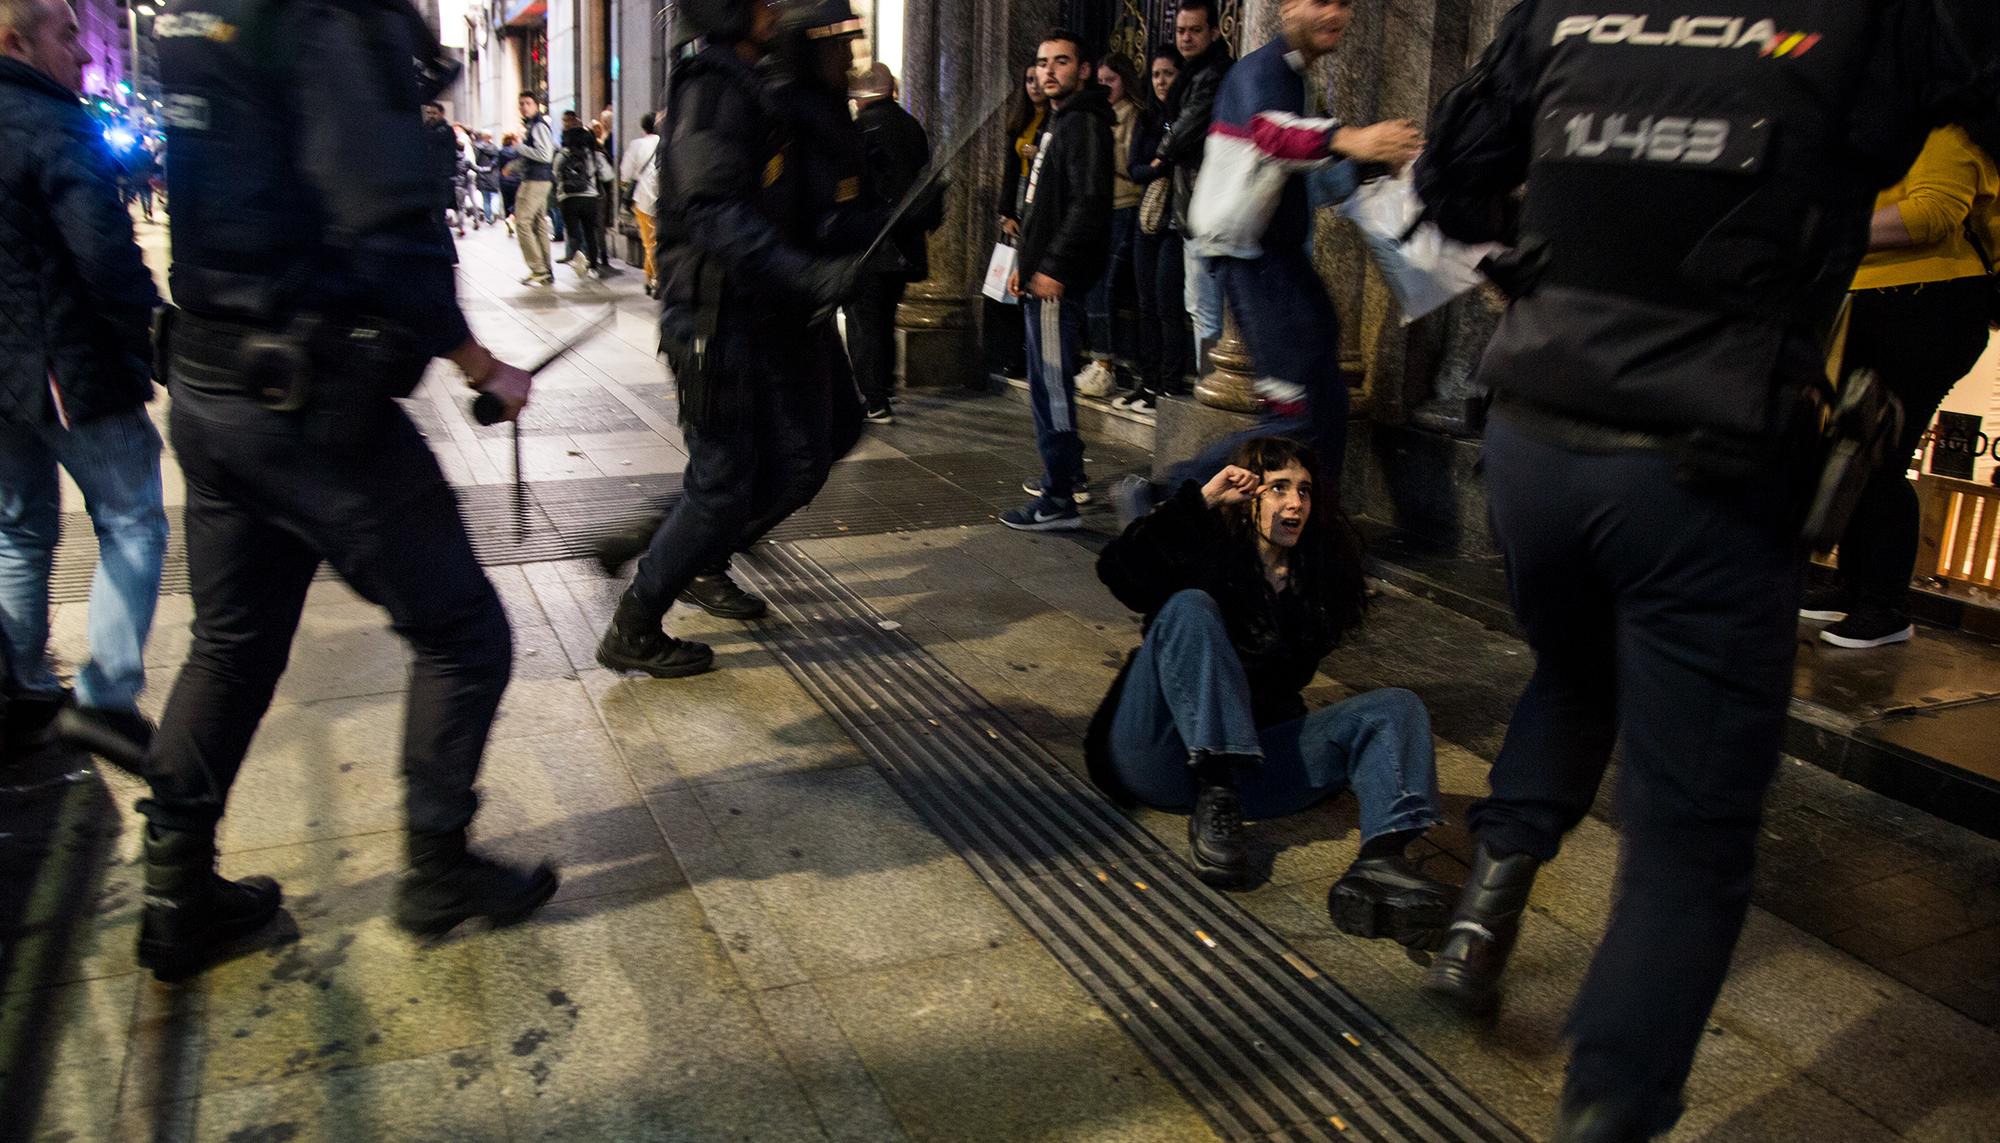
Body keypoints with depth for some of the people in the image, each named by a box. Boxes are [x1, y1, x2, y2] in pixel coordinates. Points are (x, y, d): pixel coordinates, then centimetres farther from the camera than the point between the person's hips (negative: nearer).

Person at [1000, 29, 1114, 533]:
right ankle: (1065, 473, 30)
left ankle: (1059, 501, -9)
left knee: (1052, 385, -11)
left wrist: (1053, 267, -23)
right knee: (1047, 383, 18)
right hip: (1041, 278, 11)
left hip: (1058, 282, -11)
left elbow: (1088, 203, -21)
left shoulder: (1083, 124, -11)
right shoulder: (1058, 124, 21)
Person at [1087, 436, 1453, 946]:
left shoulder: (1314, 581, 19)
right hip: (1161, 759, -3)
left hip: (1251, 759, 3)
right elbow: (1117, 567, -12)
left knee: (1395, 708, -13)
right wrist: (1201, 499, -14)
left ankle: (1380, 861, -45)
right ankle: (1212, 805, -34)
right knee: (1190, 607, -24)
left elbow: (1291, 675, 12)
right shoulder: (1208, 551, 7)